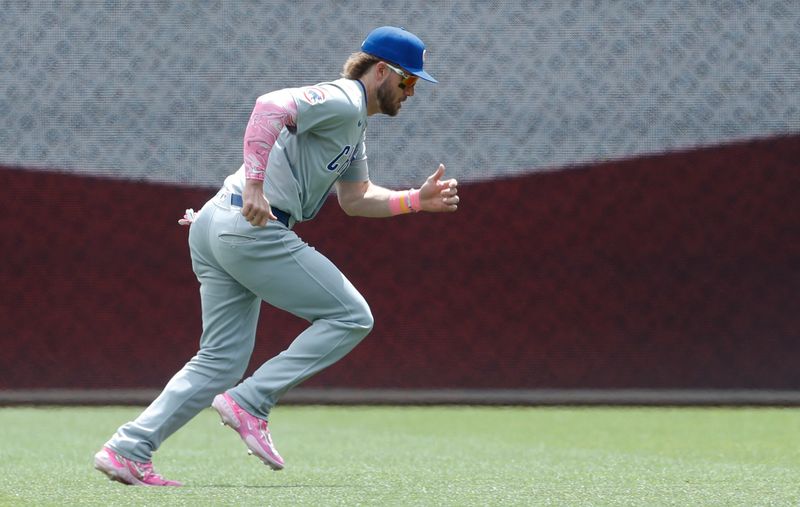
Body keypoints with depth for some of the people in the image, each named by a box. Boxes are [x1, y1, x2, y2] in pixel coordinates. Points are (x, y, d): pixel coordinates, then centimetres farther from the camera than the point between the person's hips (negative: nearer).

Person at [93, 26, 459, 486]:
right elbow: (271, 106, -23)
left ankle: (128, 449, 3)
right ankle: (251, 402, -6)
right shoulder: (342, 100, -7)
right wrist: (254, 184, -30)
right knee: (351, 317, -3)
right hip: (252, 228, -10)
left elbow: (356, 199, 29)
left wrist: (418, 200, 18)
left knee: (222, 362, 10)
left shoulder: (353, 123, 26)